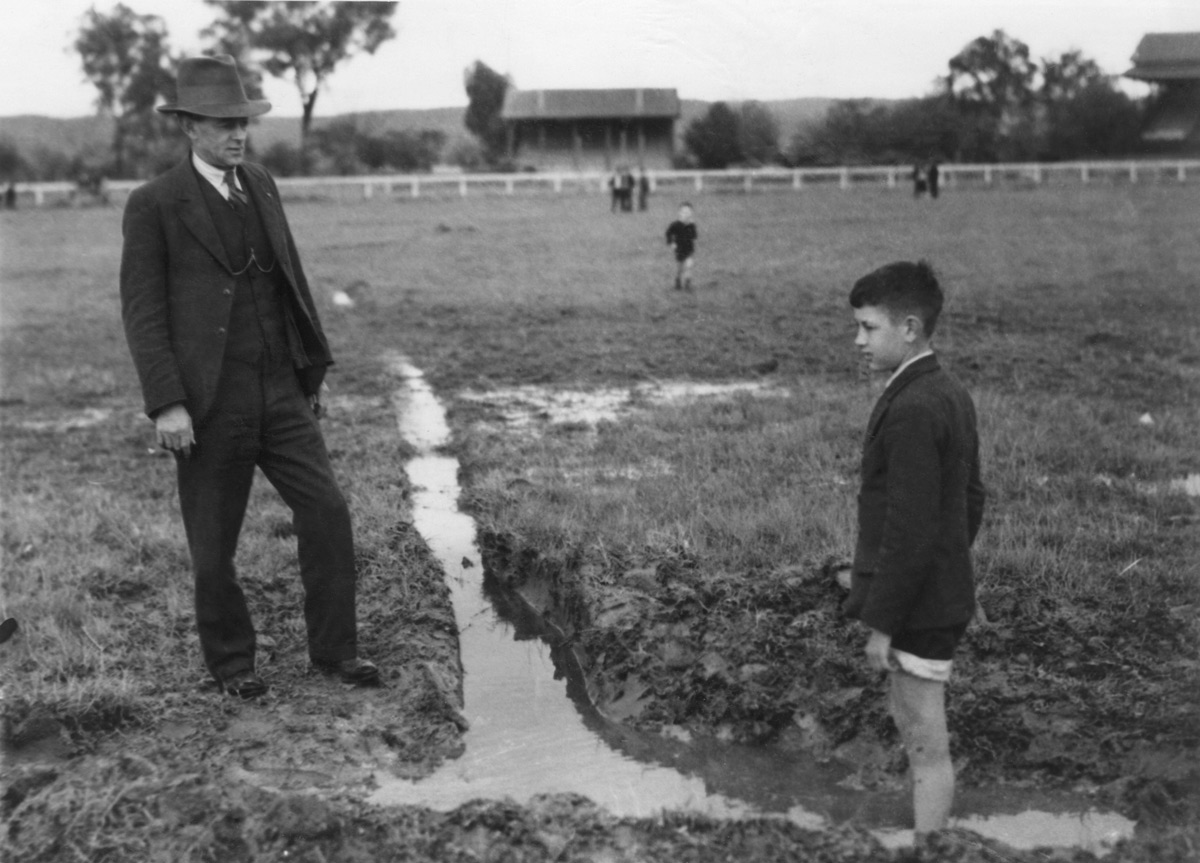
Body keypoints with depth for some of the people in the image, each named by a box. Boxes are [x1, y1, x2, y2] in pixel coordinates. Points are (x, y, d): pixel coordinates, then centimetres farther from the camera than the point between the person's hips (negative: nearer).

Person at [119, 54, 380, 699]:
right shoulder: (153, 205, -5)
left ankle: (334, 650, 11)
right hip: (208, 403, -4)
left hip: (280, 394, 5)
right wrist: (165, 404, -17)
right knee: (214, 544, 6)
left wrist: (314, 374, 15)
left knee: (327, 513, -3)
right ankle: (231, 661, 26)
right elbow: (142, 311, -9)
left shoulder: (261, 186, 11)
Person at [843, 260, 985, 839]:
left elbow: (910, 530, -24)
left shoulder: (912, 410, -22)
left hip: (916, 609, -10)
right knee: (915, 731, 21)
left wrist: (882, 624, -19)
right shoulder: (951, 395, 8)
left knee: (928, 748, 1)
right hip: (944, 597, 10)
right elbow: (971, 500, 16)